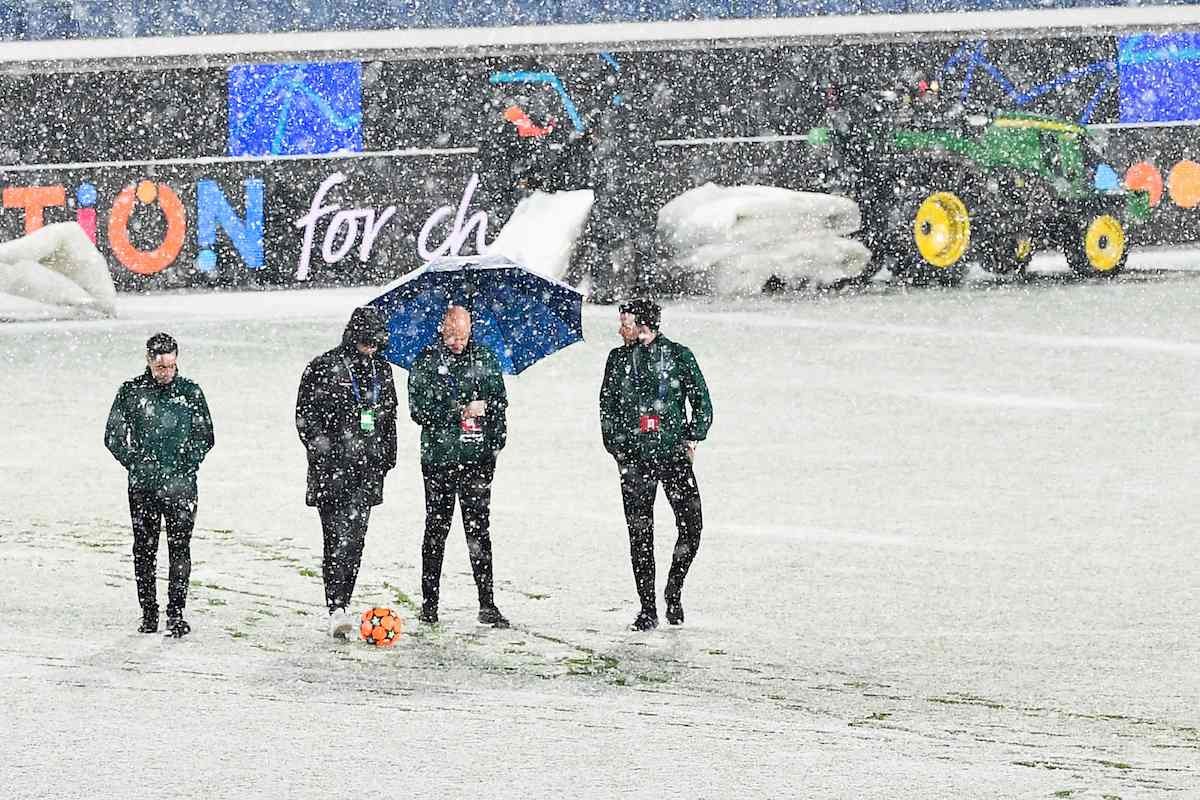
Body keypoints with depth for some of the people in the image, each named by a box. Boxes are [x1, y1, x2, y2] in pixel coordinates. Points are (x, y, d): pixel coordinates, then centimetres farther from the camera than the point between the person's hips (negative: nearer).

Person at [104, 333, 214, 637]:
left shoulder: (190, 392, 5)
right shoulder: (131, 392, 3)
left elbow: (205, 437, 9)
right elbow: (113, 437, 6)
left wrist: (184, 467, -3)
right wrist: (136, 464, -5)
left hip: (180, 484, -1)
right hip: (143, 485, 1)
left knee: (180, 547, -7)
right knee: (144, 549, 4)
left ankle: (176, 614, -7)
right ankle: (148, 613, 12)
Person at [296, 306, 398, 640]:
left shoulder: (381, 369, 13)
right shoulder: (324, 368, -5)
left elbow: (389, 416, 24)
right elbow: (305, 416, -5)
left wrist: (388, 457, 19)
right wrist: (323, 450, -13)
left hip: (367, 470, 5)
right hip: (333, 470, -5)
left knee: (354, 540, 5)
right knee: (338, 539, -11)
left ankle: (341, 605, 12)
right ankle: (336, 610, -15)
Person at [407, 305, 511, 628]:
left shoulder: (485, 359, 9)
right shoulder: (426, 362, 0)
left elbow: (499, 400, 14)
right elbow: (419, 410, -8)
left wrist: (495, 440, 1)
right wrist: (461, 410, -15)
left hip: (477, 458, 1)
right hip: (439, 457, -1)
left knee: (479, 529, 0)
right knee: (436, 530, 6)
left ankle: (487, 604, 1)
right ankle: (429, 604, 12)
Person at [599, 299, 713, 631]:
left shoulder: (678, 356, 2)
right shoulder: (618, 359, 8)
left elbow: (702, 401, 8)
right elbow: (607, 407, 13)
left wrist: (692, 438, -2)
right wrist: (616, 447, 4)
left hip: (674, 453, -1)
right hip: (635, 458, 1)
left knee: (691, 525, -9)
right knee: (640, 534, -2)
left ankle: (674, 589, 14)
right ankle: (647, 608, 4)